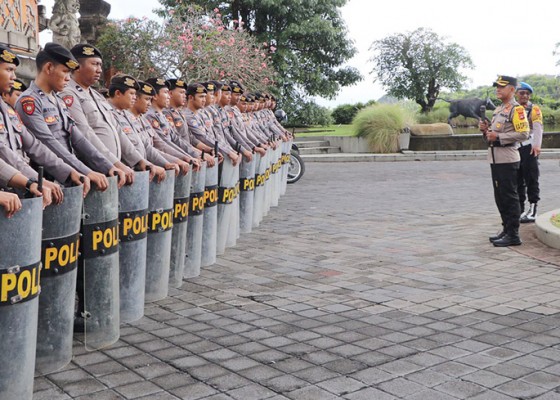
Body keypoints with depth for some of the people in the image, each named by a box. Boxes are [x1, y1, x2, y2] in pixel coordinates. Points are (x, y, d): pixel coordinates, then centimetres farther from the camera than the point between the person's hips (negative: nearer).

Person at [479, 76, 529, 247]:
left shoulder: (516, 109, -9)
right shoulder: (498, 109, 19)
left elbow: (523, 134, -19)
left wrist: (498, 136, -20)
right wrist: (486, 129, 6)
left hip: (507, 160, -9)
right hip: (495, 159, 9)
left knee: (509, 197, -5)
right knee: (500, 197, 13)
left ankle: (513, 235, 0)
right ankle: (506, 230, 22)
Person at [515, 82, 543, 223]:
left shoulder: (534, 109, 0)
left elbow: (538, 128, -9)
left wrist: (537, 146, -20)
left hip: (528, 148, -5)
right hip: (514, 149, 5)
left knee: (531, 179, -3)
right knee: (517, 179, 10)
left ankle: (533, 209, 1)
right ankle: (520, 209, 19)